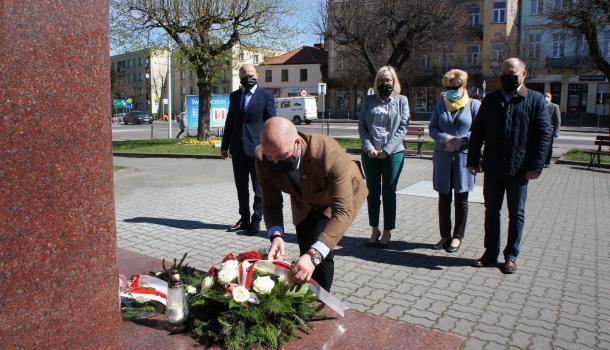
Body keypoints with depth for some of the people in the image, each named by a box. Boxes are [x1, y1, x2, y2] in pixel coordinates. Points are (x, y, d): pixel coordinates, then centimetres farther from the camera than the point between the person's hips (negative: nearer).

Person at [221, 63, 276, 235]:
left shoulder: (265, 96, -1)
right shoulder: (234, 96, 13)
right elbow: (230, 121, 16)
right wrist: (225, 145, 13)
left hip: (257, 148, -5)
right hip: (238, 148, 5)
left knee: (259, 187, 2)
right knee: (241, 186, 12)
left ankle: (256, 221, 11)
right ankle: (244, 219, 23)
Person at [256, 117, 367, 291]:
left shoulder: (329, 154, -43)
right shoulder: (263, 158, -30)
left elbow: (343, 211, -46)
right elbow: (271, 204, -21)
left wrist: (314, 255, -55)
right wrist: (276, 235, -41)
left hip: (343, 192, -4)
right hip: (304, 201, 4)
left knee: (320, 253, -22)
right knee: (306, 252, 11)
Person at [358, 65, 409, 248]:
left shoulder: (401, 100, 5)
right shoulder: (369, 100, 11)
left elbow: (402, 128, -3)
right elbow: (361, 125, 5)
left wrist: (387, 150, -12)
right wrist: (369, 147, -9)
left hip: (393, 153, -2)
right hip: (370, 154, 2)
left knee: (389, 193, 5)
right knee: (372, 192, 8)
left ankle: (387, 231, 15)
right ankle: (374, 229, 20)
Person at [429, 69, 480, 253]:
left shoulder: (474, 105, 1)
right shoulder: (440, 106, 12)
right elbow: (432, 128, 5)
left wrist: (460, 140, -17)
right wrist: (445, 138, -13)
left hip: (464, 157, -3)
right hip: (442, 157, 3)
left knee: (461, 198, 6)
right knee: (444, 198, 8)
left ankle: (458, 236, 17)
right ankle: (445, 236, 20)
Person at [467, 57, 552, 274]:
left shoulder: (536, 100, -2)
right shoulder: (491, 100, 8)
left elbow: (544, 135, -6)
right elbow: (477, 132, 8)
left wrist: (535, 166, -12)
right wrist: (473, 160, 2)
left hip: (519, 169, -3)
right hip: (493, 168, 3)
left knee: (516, 214, 9)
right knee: (491, 211, 11)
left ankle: (511, 256, 22)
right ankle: (491, 254, 22)